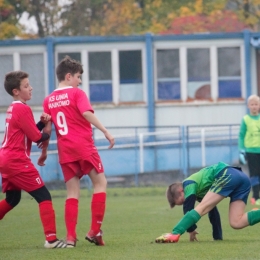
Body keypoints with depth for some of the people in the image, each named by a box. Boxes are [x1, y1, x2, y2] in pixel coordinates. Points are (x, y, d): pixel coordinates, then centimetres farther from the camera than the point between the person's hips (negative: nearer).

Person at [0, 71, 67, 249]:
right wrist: (47, 135, 8)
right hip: (17, 161, -10)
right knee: (44, 197, -8)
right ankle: (51, 239, -14)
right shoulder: (23, 109, -13)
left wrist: (42, 122, 0)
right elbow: (36, 137, -12)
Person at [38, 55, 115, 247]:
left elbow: (47, 129, 11)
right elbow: (87, 113, -18)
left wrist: (44, 151, 19)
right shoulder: (77, 93, -3)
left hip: (65, 150, 5)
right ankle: (95, 231, -2)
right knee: (100, 182, 6)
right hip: (84, 146, -5)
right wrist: (106, 132, -19)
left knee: (73, 191, 8)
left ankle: (71, 237, -1)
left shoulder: (49, 100, 11)